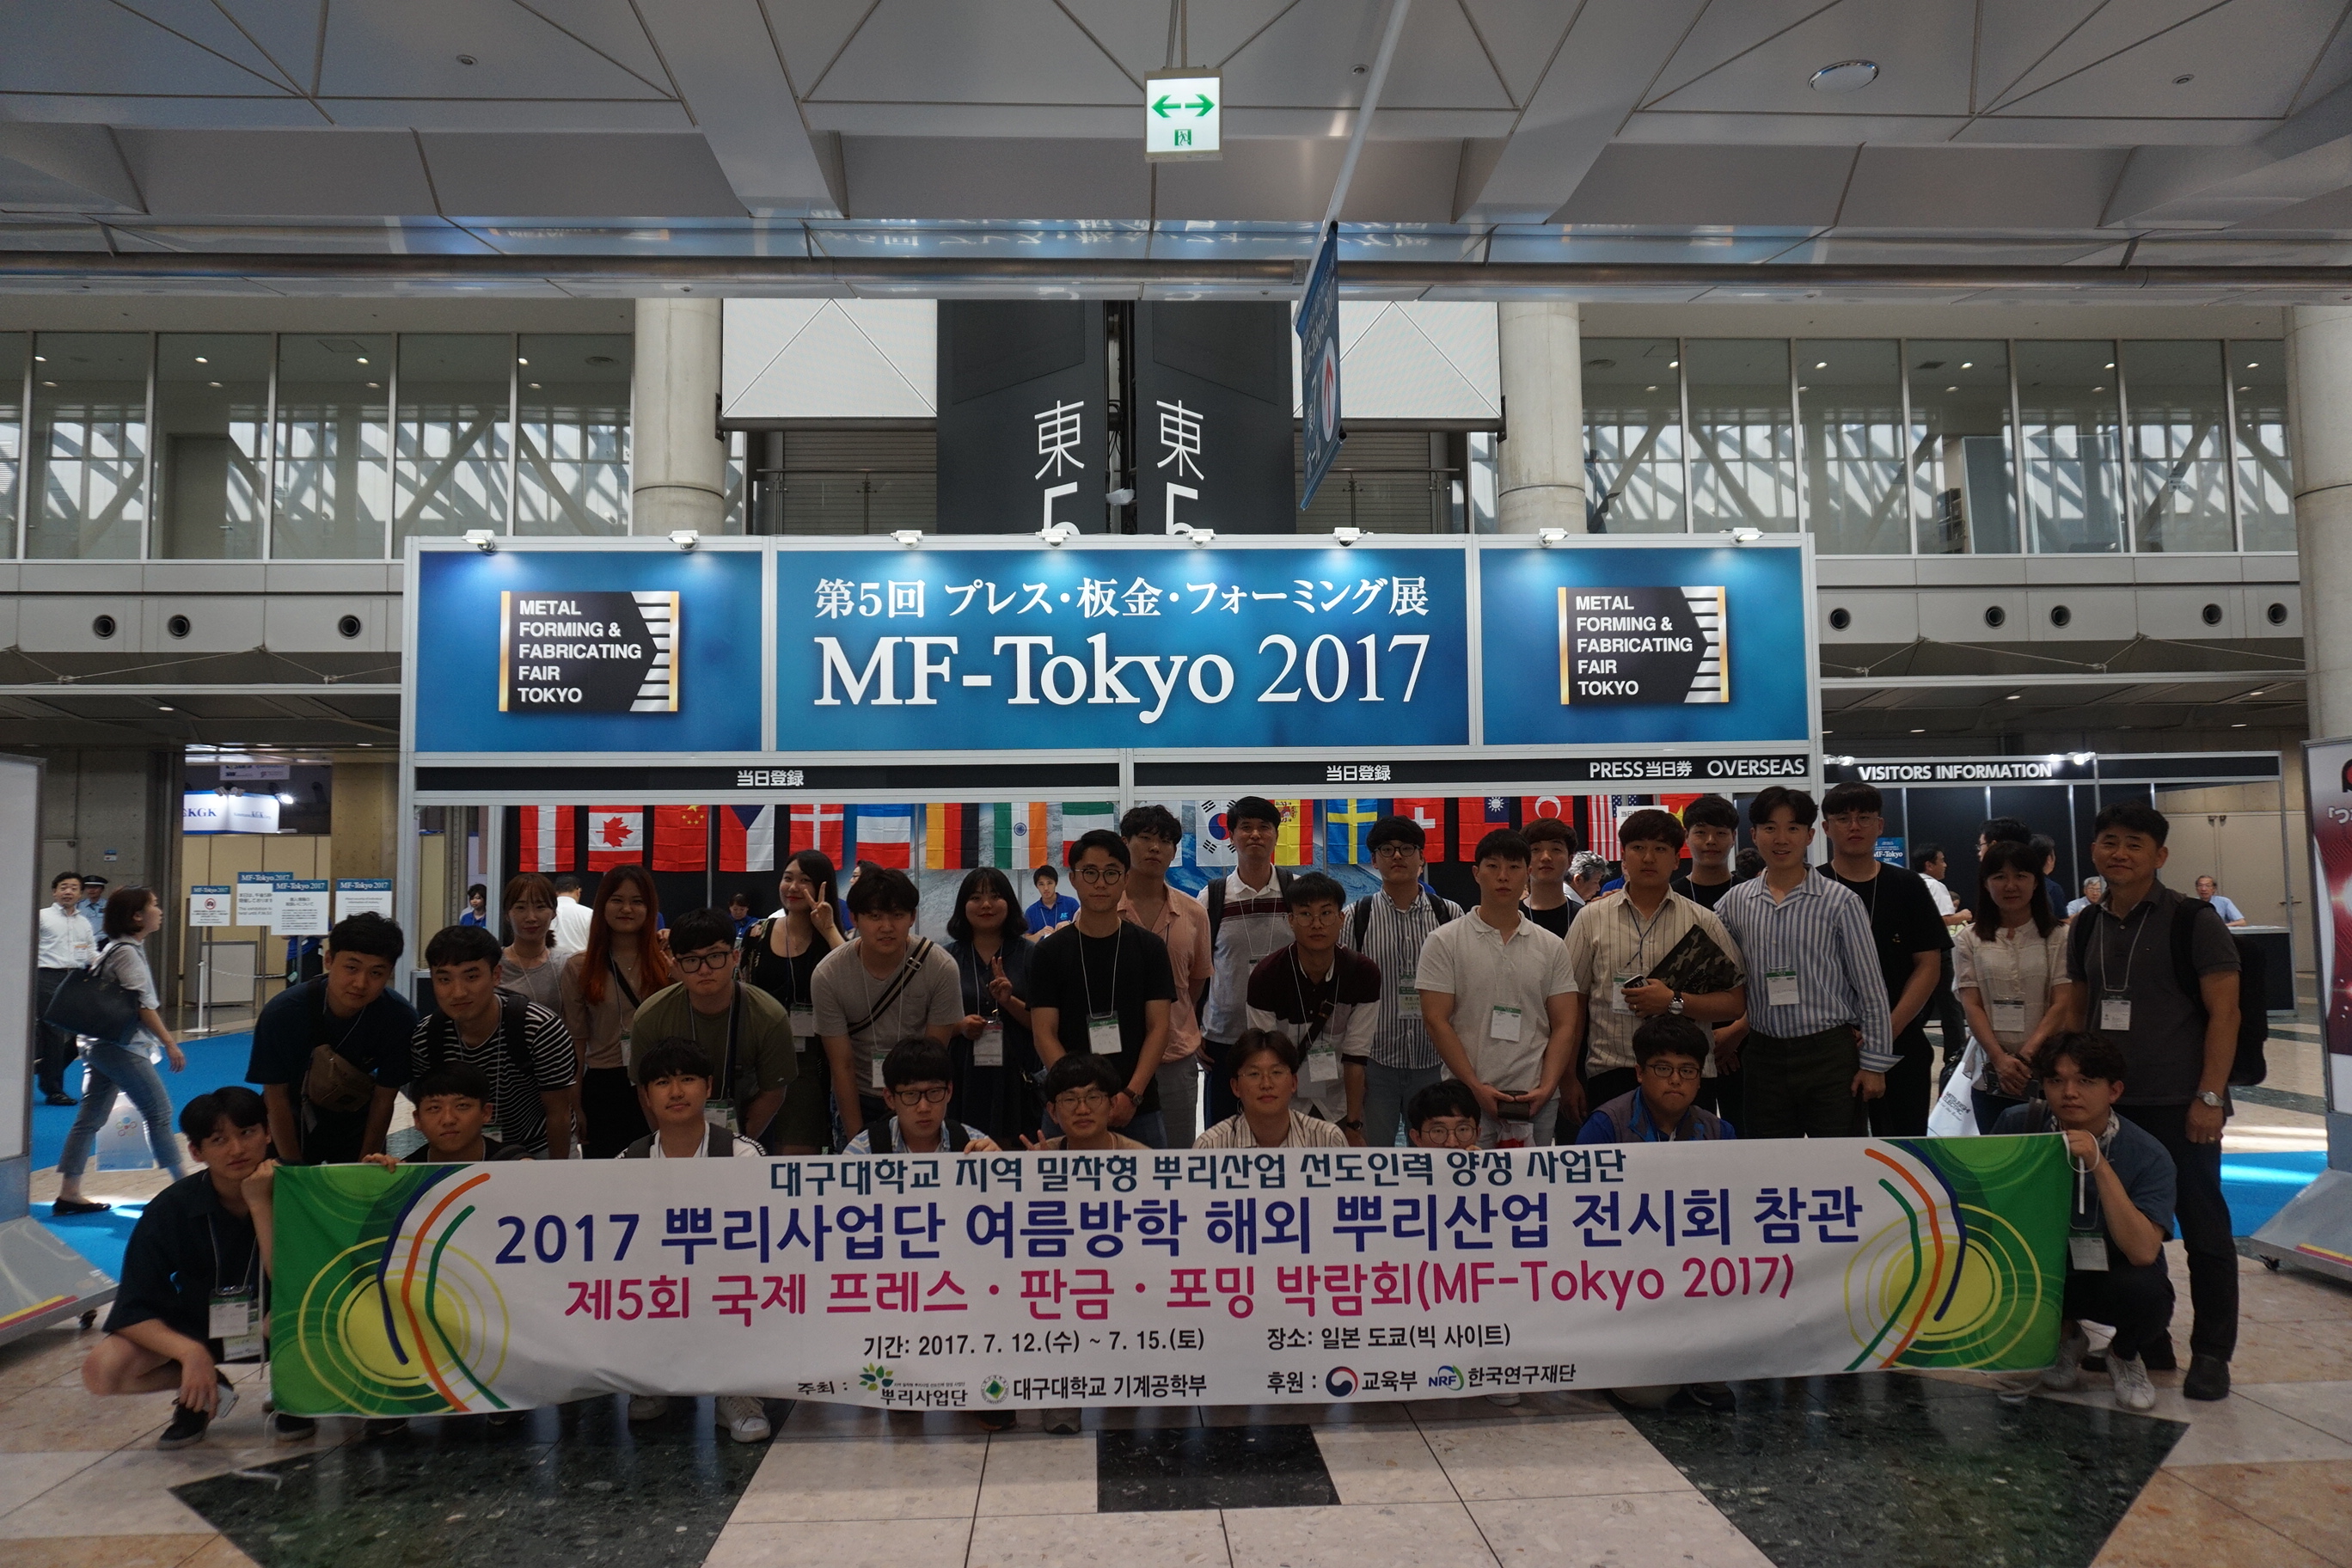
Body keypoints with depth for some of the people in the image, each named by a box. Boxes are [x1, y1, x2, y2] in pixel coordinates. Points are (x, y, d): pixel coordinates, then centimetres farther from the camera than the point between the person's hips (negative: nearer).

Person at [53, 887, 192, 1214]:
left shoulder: (114, 947, 13)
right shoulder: (127, 952, -16)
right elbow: (145, 1006, -19)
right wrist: (170, 1044, -15)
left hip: (105, 1046, 10)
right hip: (123, 1048, -10)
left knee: (90, 1119, 8)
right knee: (160, 1112, 0)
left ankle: (68, 1193, 9)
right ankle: (183, 1182, 10)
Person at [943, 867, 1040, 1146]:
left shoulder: (1029, 954, 4)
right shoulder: (948, 957, 8)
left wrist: (1010, 1001, -13)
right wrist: (959, 1025, -8)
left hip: (1014, 1079, -1)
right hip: (963, 1079, 1)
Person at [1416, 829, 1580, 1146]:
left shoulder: (1552, 947, 10)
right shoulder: (1444, 942, 0)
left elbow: (1564, 1025, 7)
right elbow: (1436, 1021, -5)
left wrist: (1547, 1087, -7)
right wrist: (1476, 1087, -12)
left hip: (1536, 1099, 3)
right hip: (1468, 1097, -3)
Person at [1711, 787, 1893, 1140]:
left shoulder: (1840, 901, -3)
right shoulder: (1735, 902, 5)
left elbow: (1871, 988, -2)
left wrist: (1874, 1062, -4)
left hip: (1830, 1054, -3)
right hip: (1764, 1055, 3)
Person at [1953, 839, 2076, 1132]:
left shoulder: (2058, 936, 2)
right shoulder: (1970, 939, 7)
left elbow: (2062, 1006, -4)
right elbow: (1972, 1006, 1)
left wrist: (2025, 1057, -14)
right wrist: (2001, 1060, -12)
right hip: (1990, 1078, 2)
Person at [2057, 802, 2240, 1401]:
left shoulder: (2192, 919, -7)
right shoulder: (2087, 927, 8)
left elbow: (2224, 1011, -10)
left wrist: (2210, 1096, -15)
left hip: (2180, 1105, -5)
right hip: (2110, 1103, 5)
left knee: (2202, 1227, 3)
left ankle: (2211, 1353, 14)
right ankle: (2146, 1339, 24)